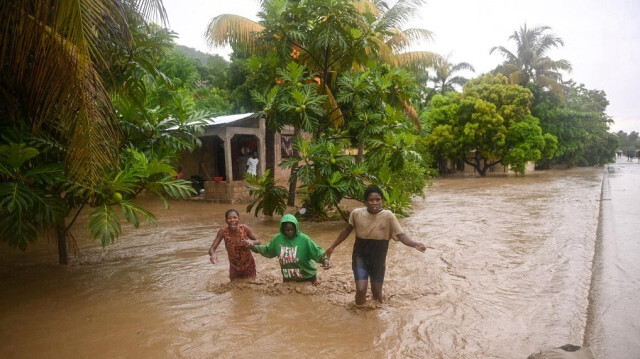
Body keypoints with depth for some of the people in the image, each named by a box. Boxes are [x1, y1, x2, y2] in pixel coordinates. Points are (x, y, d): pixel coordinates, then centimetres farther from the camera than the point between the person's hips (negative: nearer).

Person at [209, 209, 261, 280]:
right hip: (234, 267, 1)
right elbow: (211, 249, -21)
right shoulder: (223, 231, -22)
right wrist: (213, 254, -46)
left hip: (248, 265, -1)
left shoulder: (245, 229, -22)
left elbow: (258, 241, -10)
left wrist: (251, 242, -35)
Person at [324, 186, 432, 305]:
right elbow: (347, 231, 4)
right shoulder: (356, 213, -12)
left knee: (376, 291, 12)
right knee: (361, 290, -12)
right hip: (360, 256, 0)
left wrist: (415, 244, -42)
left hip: (378, 259, 0)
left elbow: (401, 235, -22)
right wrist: (332, 247, 10)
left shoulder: (388, 216, -17)